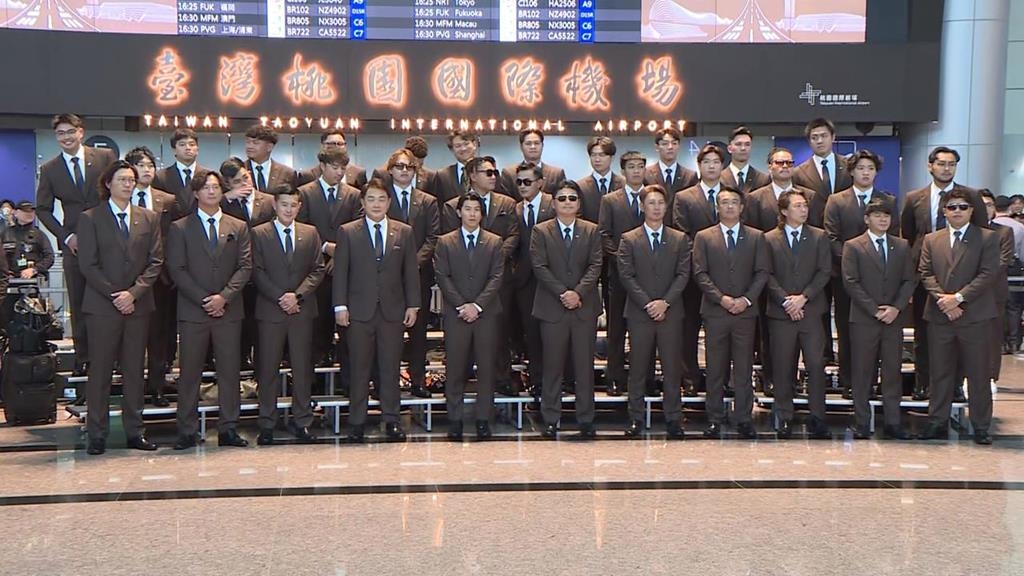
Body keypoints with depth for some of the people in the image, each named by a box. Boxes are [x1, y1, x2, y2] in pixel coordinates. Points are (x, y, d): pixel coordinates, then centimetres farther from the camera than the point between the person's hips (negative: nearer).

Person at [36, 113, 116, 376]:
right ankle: (82, 358, 11)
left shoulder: (105, 157, 2)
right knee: (78, 303, 4)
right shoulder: (49, 169, 6)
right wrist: (66, 236, -4)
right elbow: (43, 209, 9)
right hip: (74, 243, 1)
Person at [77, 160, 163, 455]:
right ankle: (97, 435, 6)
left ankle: (135, 431, 12)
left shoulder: (149, 219, 11)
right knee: (100, 370, 0)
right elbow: (88, 265, -4)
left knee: (135, 370, 6)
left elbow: (155, 261, 4)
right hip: (102, 305, -3)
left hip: (138, 305, 3)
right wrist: (114, 295, -11)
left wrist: (134, 292, -9)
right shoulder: (89, 219, 2)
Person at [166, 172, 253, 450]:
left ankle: (228, 429, 9)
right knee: (189, 372, 0)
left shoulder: (239, 228, 12)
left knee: (229, 370, 3)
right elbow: (177, 270, -2)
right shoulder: (180, 228, 6)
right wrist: (203, 299, -11)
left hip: (229, 310, 2)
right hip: (192, 311, -2)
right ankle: (187, 432, 6)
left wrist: (224, 296, -10)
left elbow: (245, 267, 4)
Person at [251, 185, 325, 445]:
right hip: (270, 309, -2)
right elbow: (257, 272, -2)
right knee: (268, 368, 1)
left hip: (302, 309, 2)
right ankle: (267, 424, 8)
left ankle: (301, 422, 12)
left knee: (303, 367, 5)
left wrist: (297, 294, -9)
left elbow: (317, 269, 5)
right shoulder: (259, 234, 3)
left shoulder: (310, 233, 10)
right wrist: (280, 297, -12)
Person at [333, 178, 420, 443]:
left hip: (393, 310, 1)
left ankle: (391, 420, 13)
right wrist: (340, 306, -5)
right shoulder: (347, 232, 3)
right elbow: (340, 271, 2)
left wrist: (413, 305, 3)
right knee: (359, 368, 3)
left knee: (391, 367, 5)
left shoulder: (404, 232, 8)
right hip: (360, 310, -1)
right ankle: (357, 421, 10)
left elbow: (411, 271, 8)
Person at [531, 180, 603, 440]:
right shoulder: (541, 231, 5)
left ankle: (586, 420, 10)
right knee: (553, 365, 3)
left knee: (585, 365, 4)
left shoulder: (592, 231, 9)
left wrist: (578, 292, -13)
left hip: (584, 307, 1)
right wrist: (562, 293, -13)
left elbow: (595, 266, 1)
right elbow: (540, 267, -3)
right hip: (552, 307, -1)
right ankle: (550, 420, 10)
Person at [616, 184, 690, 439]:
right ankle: (636, 418, 9)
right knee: (638, 368, 3)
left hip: (671, 312, 1)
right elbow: (626, 276, -3)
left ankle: (673, 418, 10)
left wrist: (665, 302, -11)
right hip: (639, 312, -1)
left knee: (672, 367, 3)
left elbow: (683, 275, 2)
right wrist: (647, 304, -12)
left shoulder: (680, 239, 9)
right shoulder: (629, 240, 4)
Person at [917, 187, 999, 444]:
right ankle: (938, 423, 15)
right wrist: (942, 298, -11)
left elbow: (988, 274, -7)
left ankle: (981, 427, 11)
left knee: (978, 374, 2)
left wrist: (959, 297, -15)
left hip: (975, 316, -3)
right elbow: (926, 273, 5)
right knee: (940, 373, 8)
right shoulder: (931, 240, 13)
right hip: (940, 317, 3)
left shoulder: (988, 238, 2)